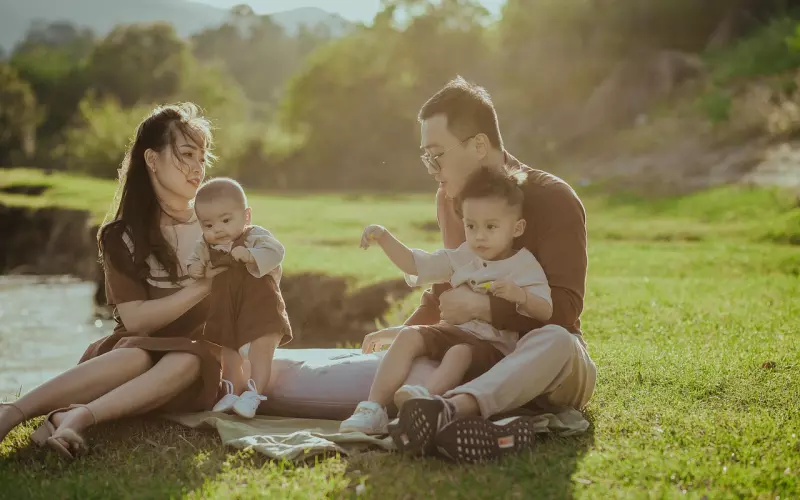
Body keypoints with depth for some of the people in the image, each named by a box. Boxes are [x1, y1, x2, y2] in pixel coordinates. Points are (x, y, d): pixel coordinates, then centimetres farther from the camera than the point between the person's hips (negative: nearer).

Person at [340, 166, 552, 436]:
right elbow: (414, 263, 14)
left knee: (460, 352, -36)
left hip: (493, 345, -5)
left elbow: (546, 312, -9)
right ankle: (373, 408, -27)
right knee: (408, 336, -18)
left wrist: (520, 295, -29)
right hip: (453, 331, 5)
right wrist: (384, 237, 0)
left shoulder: (524, 265, -1)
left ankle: (426, 397, -63)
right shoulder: (462, 257, 14)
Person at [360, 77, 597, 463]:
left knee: (554, 341, -40)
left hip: (546, 364, -6)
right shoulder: (449, 199, 6)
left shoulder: (553, 199, -13)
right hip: (483, 358, 7)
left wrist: (482, 308, -27)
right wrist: (407, 330, 11)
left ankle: (448, 411, -65)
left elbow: (563, 310, -21)